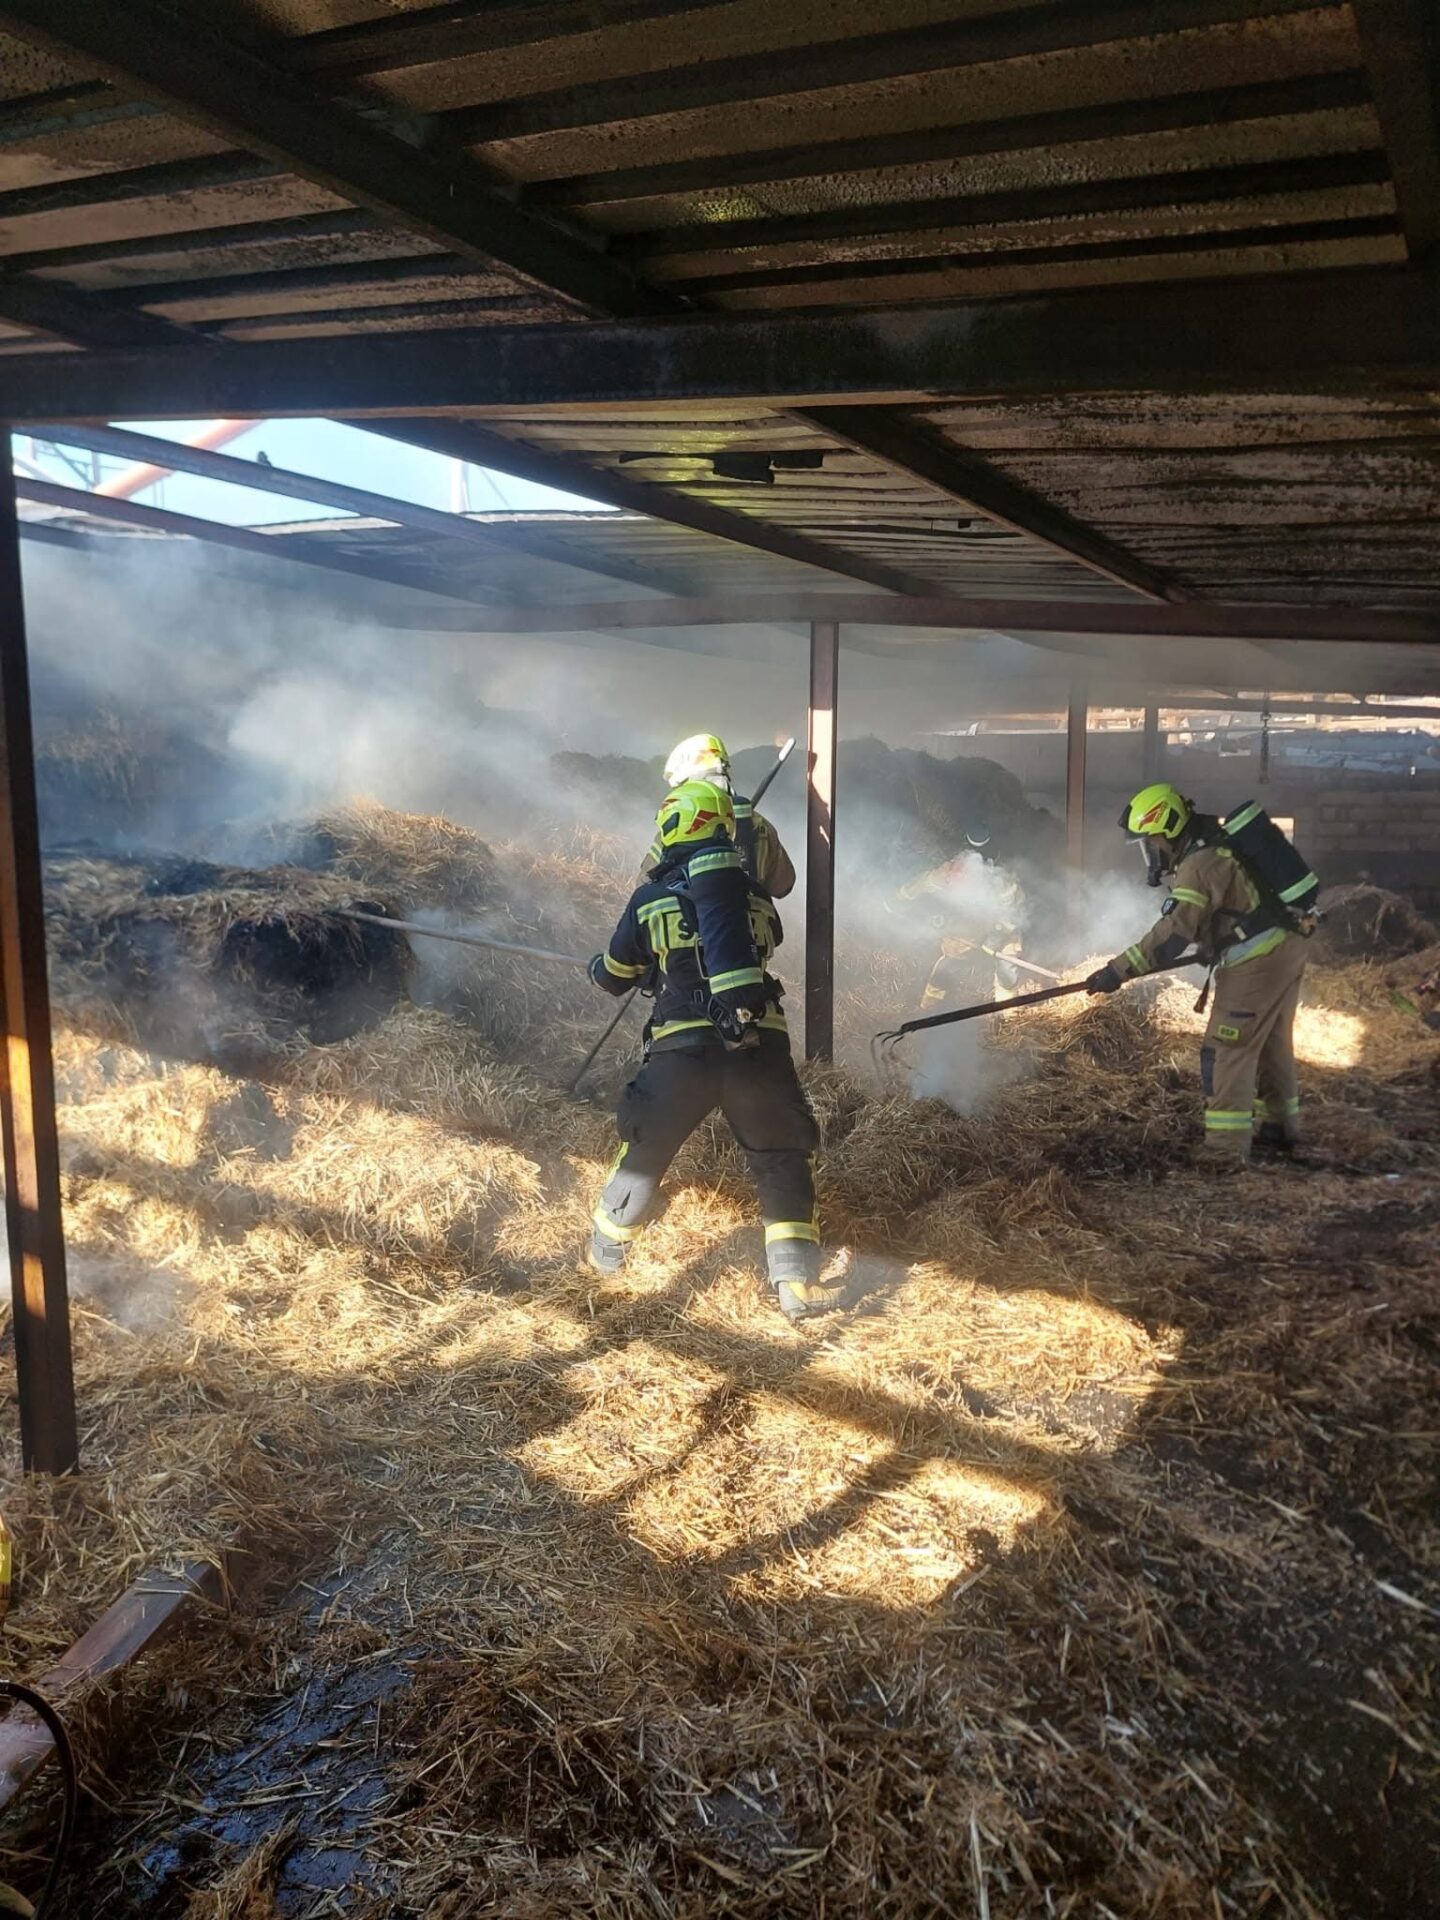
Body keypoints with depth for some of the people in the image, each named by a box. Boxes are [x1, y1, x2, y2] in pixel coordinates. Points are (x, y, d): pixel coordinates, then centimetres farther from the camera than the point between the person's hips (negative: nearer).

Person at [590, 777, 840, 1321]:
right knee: (783, 1161, 15)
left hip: (681, 1052, 0)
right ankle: (796, 1283, 10)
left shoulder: (649, 899, 6)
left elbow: (614, 977, 19)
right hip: (758, 1047, 0)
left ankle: (606, 1249, 38)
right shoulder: (752, 893, 10)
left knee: (647, 1153, 20)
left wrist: (599, 968, 43)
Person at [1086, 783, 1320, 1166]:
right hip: (1285, 948, 10)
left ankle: (1225, 1151, -7)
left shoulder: (1200, 864, -18)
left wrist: (1118, 970, -28)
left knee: (1227, 1051, -7)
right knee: (1272, 1044, 21)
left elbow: (1171, 934, -26)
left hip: (1258, 961, -10)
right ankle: (1279, 1131, 35)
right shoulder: (1217, 844, 12)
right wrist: (1213, 946, 20)